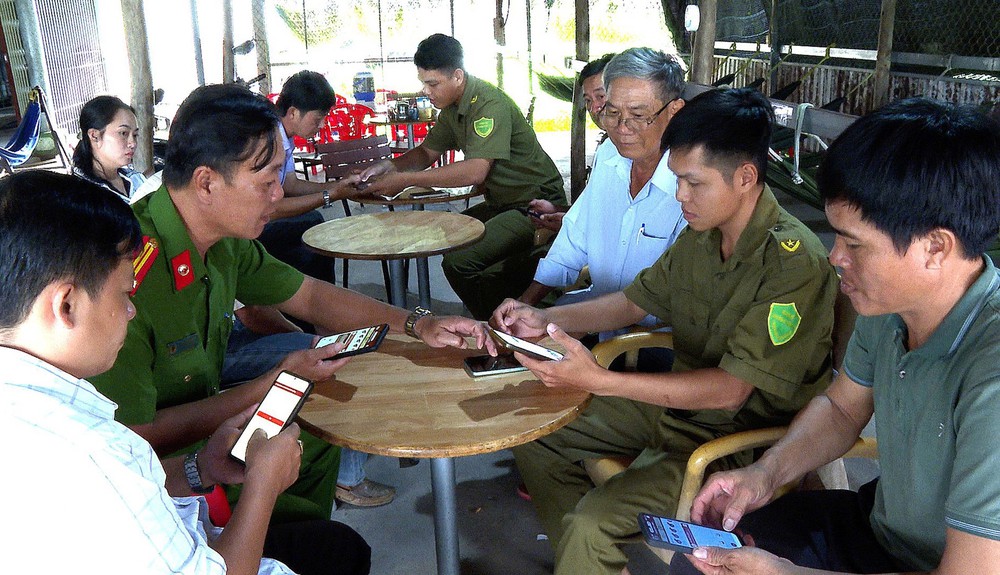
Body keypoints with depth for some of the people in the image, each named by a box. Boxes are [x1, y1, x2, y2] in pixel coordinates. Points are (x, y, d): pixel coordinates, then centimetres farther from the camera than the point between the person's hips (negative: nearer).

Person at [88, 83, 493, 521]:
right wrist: (276, 384, -22)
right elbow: (133, 440, -28)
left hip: (203, 426, 8)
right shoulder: (128, 271, -31)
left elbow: (309, 296, 9)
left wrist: (417, 325, 1)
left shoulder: (224, 239, -7)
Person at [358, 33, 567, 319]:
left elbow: (475, 171, -32)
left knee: (459, 262, -22)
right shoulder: (452, 107, 8)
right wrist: (391, 165, -2)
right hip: (502, 204, 10)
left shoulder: (489, 104, -22)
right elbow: (427, 152, 19)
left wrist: (406, 179, -28)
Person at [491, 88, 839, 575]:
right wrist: (546, 320, -3)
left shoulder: (795, 262, -23)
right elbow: (635, 301, 12)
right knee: (534, 431, 7)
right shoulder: (701, 234, -1)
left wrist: (601, 381, -32)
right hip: (676, 401, 8)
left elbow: (732, 388, -26)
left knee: (590, 523, -25)